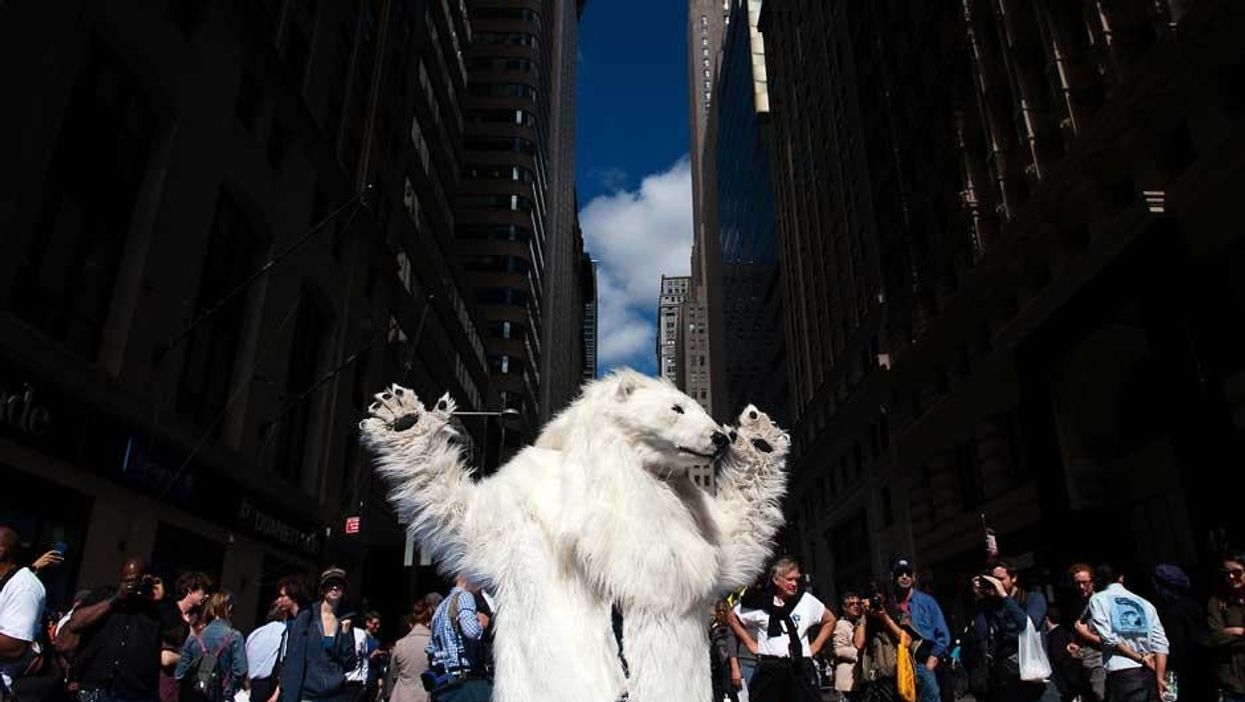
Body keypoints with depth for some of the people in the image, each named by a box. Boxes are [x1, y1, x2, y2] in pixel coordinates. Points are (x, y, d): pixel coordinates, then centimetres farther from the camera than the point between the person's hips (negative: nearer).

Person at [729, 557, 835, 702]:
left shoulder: (807, 600, 0)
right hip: (769, 668, -1)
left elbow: (830, 620, 15)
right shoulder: (761, 602, -2)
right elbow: (733, 618, 12)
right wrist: (751, 644, 7)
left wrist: (815, 646, 7)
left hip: (801, 667, 1)